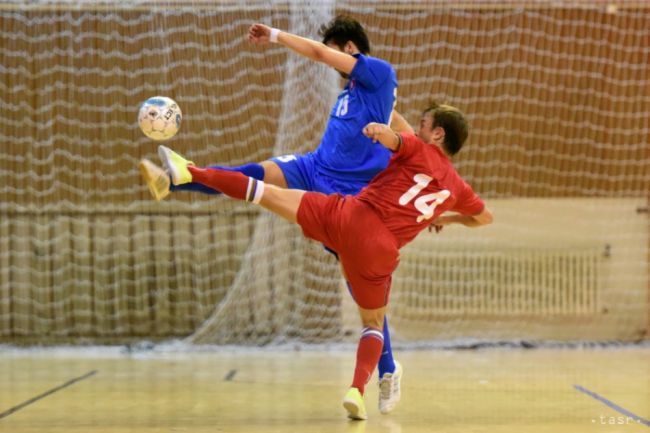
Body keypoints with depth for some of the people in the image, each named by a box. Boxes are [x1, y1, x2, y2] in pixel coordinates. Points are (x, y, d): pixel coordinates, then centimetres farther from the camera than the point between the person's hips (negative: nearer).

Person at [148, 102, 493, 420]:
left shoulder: (419, 151, 8)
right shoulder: (456, 188, 19)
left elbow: (390, 137, -16)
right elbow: (485, 217, 38)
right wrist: (445, 219, 49)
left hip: (348, 217, -2)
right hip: (379, 250, 3)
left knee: (267, 193, 3)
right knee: (373, 324, 20)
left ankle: (189, 172, -1)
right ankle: (358, 389, -1)